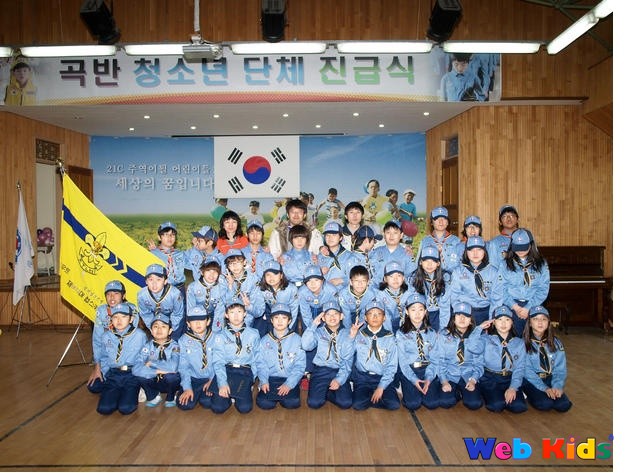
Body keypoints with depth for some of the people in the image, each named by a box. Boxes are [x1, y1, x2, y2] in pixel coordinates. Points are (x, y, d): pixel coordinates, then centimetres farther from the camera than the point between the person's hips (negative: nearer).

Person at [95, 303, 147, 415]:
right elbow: (104, 358, 14)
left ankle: (133, 393, 13)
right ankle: (118, 393, 17)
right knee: (104, 408, -12)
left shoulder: (140, 335, -8)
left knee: (125, 408, -18)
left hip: (132, 376, -3)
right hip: (113, 376, 4)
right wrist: (106, 374, 4)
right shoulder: (107, 336, 4)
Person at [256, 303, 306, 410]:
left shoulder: (296, 339, 0)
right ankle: (274, 395, 10)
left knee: (292, 403, -26)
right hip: (271, 378, 1)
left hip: (290, 380, -1)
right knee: (264, 403, -24)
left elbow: (300, 365, -3)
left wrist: (289, 384, -14)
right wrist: (264, 381, -12)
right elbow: (261, 363, 5)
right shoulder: (265, 340, 8)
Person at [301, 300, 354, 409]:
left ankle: (327, 393, 9)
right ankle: (322, 391, 12)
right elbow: (306, 346, -14)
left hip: (339, 371, 1)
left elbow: (348, 360, -1)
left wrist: (339, 379, -14)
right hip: (320, 371, -1)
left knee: (346, 403, -20)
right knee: (314, 403, -20)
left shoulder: (347, 334, 4)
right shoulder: (318, 332, 4)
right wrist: (313, 325, -12)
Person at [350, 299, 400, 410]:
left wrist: (381, 387, -10)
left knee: (394, 405, -21)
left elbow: (392, 366, -1)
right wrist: (351, 337, -14)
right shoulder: (359, 335, 2)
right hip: (362, 377, -1)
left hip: (383, 377, 1)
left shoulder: (390, 338, 1)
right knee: (358, 404, -25)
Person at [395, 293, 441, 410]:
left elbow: (434, 358, 1)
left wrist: (429, 378, -15)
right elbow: (402, 360, -4)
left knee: (433, 403, -17)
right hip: (408, 370, -2)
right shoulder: (401, 334, -1)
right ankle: (406, 388, 11)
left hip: (427, 369, 2)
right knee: (413, 404, -20)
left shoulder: (431, 333, 5)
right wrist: (413, 379, -17)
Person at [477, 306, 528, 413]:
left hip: (510, 379, 2)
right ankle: (488, 394, 7)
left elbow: (519, 368, 1)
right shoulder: (486, 339, 0)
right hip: (490, 378, -2)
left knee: (519, 407, -22)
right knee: (496, 405, -25)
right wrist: (479, 328, -17)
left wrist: (513, 387, -13)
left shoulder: (519, 343, 7)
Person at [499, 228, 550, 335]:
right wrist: (515, 306, -11)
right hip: (512, 307, 0)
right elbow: (503, 289, -1)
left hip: (534, 306, 0)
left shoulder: (541, 264, 5)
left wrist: (528, 308, -9)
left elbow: (543, 289, -1)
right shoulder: (505, 264, 4)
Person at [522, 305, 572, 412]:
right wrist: (545, 388, -22)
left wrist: (557, 386, -18)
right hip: (531, 380, -4)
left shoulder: (555, 343, 5)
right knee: (545, 404, -27)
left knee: (563, 405, -19)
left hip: (549, 379, 4)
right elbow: (527, 370, -14)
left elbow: (560, 369, -1)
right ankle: (529, 394, 4)